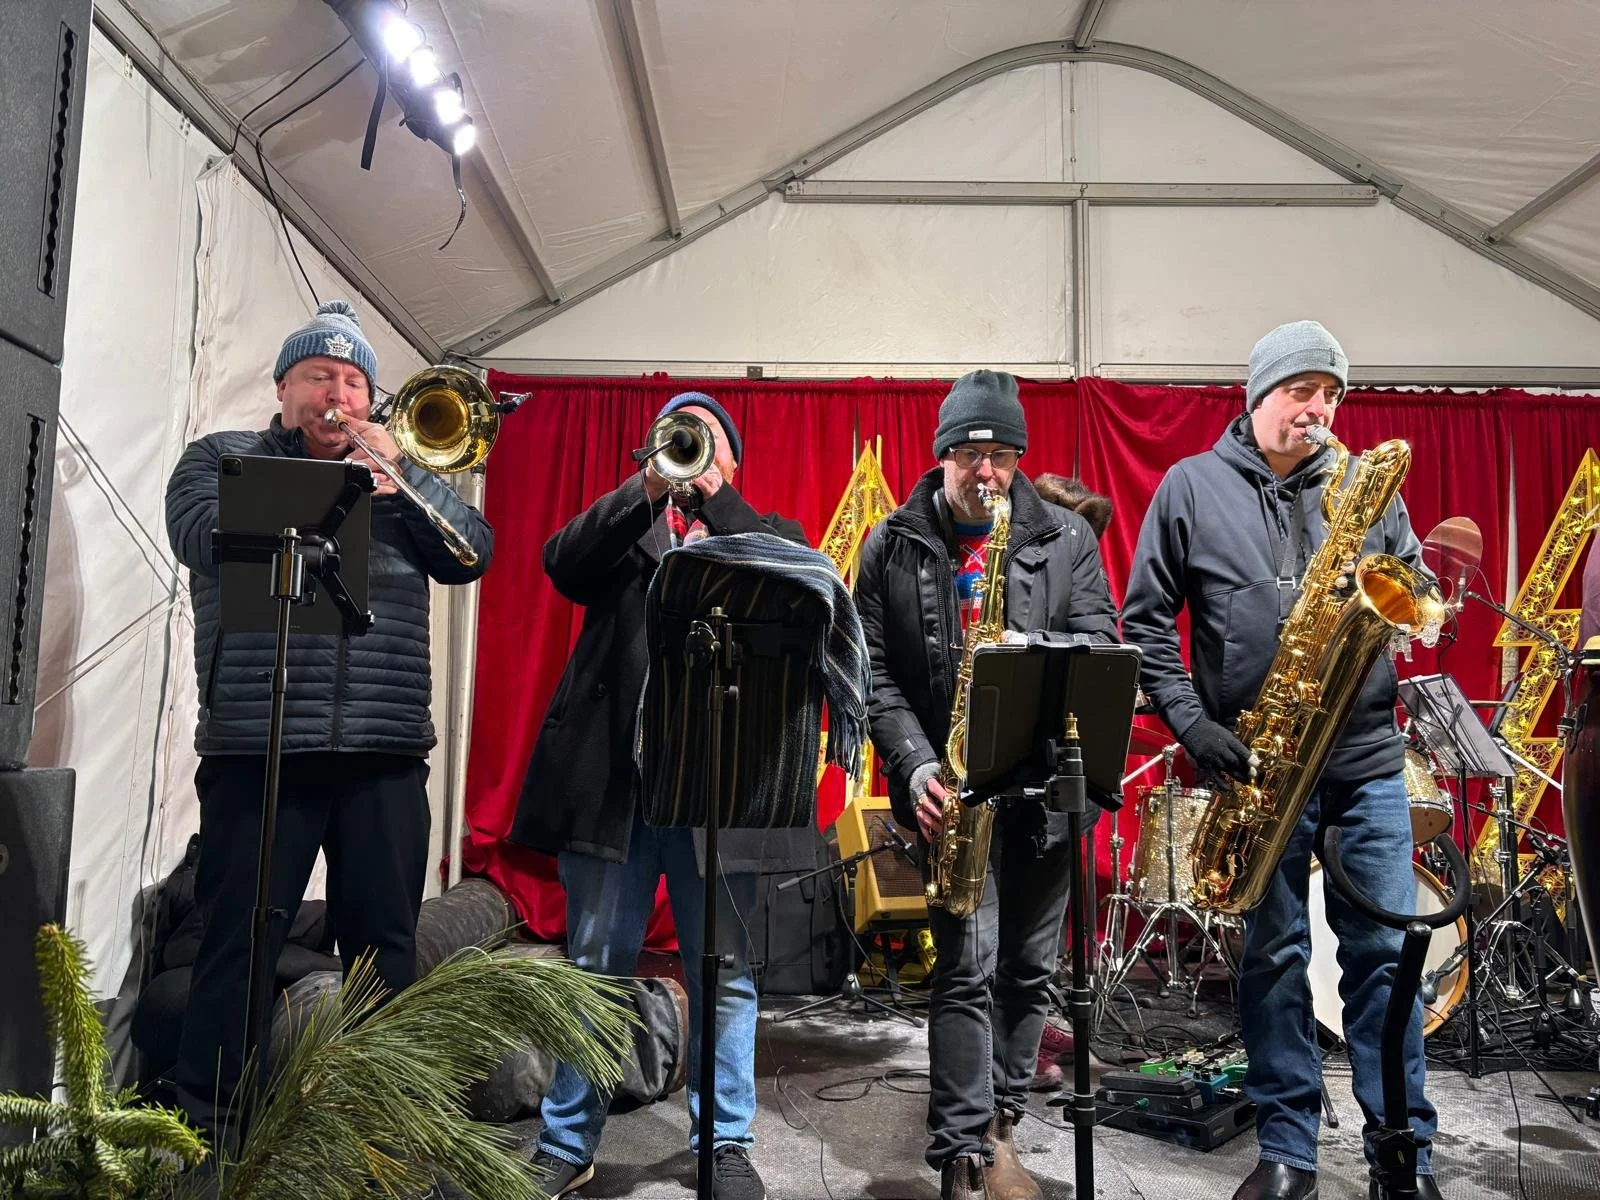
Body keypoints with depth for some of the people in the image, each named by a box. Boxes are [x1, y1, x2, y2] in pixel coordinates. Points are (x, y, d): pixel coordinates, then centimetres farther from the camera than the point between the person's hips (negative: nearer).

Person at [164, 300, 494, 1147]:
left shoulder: (397, 473, 17)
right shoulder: (224, 457, 11)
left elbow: (473, 555, 5)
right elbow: (202, 535, -9)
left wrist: (401, 470, -5)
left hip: (386, 751, 3)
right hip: (258, 745, -2)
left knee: (385, 942, 8)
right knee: (239, 940, 2)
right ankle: (206, 1120, 16)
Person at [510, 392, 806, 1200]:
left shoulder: (767, 533, 15)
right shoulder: (624, 526, 17)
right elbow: (563, 565, -3)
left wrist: (712, 495, -10)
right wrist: (649, 488, -13)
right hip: (613, 773, 1)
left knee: (724, 971, 5)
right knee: (594, 965, 8)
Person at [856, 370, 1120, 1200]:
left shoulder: (1069, 539, 4)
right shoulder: (891, 546, 2)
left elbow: (1098, 648, 0)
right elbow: (871, 669, -2)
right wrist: (916, 766, -14)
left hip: (1046, 782, 2)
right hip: (952, 783, -2)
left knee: (1029, 967, 12)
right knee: (967, 966, -6)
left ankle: (996, 1122, 30)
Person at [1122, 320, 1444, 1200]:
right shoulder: (1191, 486, 2)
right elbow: (1143, 619, 0)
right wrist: (1191, 723, -9)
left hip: (1367, 758, 2)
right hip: (1258, 761, -2)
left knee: (1384, 950, 6)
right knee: (1273, 952, 7)